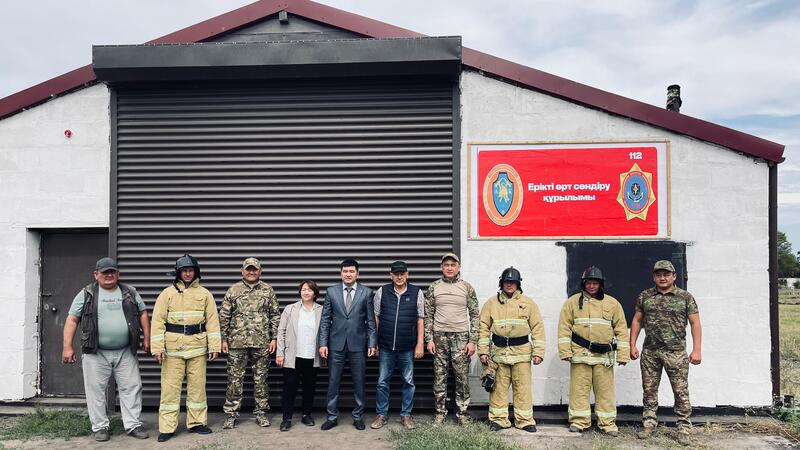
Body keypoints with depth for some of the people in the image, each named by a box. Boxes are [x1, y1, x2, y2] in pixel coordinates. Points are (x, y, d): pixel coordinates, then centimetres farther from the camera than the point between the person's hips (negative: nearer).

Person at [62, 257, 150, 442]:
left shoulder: (130, 292, 9)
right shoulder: (86, 294, 1)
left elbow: (143, 314, 12)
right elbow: (72, 320, 0)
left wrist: (147, 339, 5)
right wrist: (67, 346, -8)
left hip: (125, 352, 2)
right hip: (96, 353, -2)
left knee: (131, 388, 3)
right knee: (96, 390, 3)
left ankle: (133, 425, 13)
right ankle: (100, 427, 17)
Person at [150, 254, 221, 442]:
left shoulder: (204, 293, 7)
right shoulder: (167, 293, 3)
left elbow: (212, 321, 4)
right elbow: (158, 321, -1)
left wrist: (214, 345, -3)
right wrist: (157, 347, -9)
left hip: (197, 346, 1)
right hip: (172, 346, -1)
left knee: (197, 386, 7)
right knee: (170, 386, 1)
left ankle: (197, 422, 19)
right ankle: (167, 427, 9)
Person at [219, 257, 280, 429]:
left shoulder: (268, 290, 5)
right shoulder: (233, 290, 3)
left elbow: (275, 316, 6)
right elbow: (224, 316, 5)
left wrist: (274, 337, 0)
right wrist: (223, 339, 0)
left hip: (262, 343, 1)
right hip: (237, 342, 0)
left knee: (261, 379, 8)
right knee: (235, 378, 4)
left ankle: (261, 412, 19)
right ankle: (231, 414, 15)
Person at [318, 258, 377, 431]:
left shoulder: (366, 292, 0)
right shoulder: (331, 291, 2)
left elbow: (370, 320, 2)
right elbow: (325, 320, 3)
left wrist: (372, 343, -3)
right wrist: (323, 343, -2)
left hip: (357, 344, -1)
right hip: (336, 344, 1)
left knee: (359, 382, 7)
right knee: (333, 382, 7)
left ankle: (358, 417, 21)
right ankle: (332, 417, 20)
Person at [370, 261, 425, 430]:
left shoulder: (417, 293, 0)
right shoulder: (382, 292, 1)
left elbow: (420, 320, 1)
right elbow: (375, 318, 6)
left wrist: (420, 344, -3)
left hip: (408, 348, 0)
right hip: (385, 348, 1)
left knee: (409, 382, 8)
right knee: (382, 382, 7)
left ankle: (406, 415, 22)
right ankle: (382, 415, 20)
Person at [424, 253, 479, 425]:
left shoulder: (467, 288, 3)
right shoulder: (433, 287, 4)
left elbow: (474, 315, 3)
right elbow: (428, 315, 5)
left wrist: (473, 341, -3)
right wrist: (429, 339, -1)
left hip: (461, 336, 0)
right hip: (439, 336, 1)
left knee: (462, 377, 3)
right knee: (439, 377, 5)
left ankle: (462, 413, 16)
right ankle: (440, 413, 17)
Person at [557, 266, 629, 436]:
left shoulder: (612, 303, 8)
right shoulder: (573, 302, 5)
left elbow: (621, 329, 8)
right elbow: (564, 328, 3)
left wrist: (623, 354, 2)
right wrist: (565, 351, -5)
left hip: (604, 355, 1)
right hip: (580, 354, -1)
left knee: (605, 390, 4)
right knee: (579, 389, 3)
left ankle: (608, 423, 15)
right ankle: (579, 421, 13)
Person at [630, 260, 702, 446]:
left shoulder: (685, 297, 0)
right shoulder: (644, 296, 7)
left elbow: (695, 323, -1)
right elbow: (637, 321, 11)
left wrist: (696, 350, -8)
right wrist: (632, 345, 5)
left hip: (676, 352, -2)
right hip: (649, 352, 3)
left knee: (681, 391, 0)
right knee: (649, 390, 8)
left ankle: (684, 428, 10)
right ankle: (649, 424, 19)